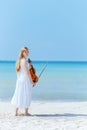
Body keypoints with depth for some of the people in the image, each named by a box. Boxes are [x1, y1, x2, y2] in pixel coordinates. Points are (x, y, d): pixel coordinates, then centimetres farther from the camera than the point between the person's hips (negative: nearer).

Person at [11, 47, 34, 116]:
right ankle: (26, 112, 8)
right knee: (26, 96, 2)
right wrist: (32, 81, -10)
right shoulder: (24, 61, -15)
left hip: (19, 80, 8)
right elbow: (27, 72, -15)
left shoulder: (19, 61, 10)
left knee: (19, 95, 11)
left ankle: (16, 112, 15)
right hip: (25, 80, -8)